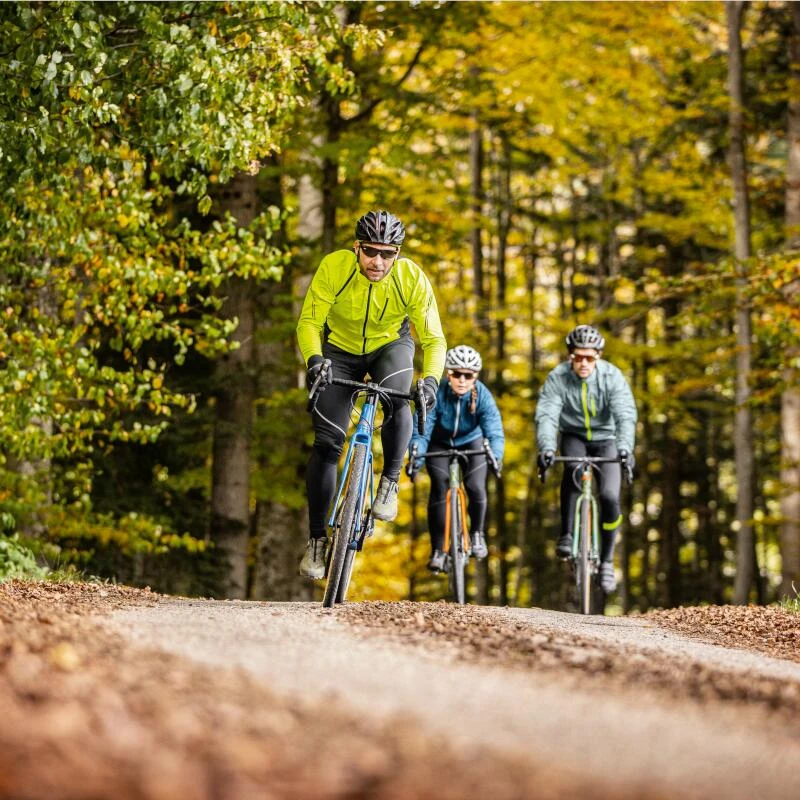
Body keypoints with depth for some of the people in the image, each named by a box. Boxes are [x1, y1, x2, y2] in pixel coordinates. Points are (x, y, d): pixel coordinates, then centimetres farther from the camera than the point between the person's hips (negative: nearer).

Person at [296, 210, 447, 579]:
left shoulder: (412, 279, -27)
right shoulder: (333, 267, -28)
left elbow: (433, 339, -22)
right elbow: (308, 322, -23)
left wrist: (431, 379, -40)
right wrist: (313, 358, -43)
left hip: (390, 346, 0)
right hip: (340, 349, 0)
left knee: (396, 400, -34)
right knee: (326, 443, -9)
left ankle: (390, 482, -10)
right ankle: (317, 538, 3)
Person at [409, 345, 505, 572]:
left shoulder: (482, 396, -29)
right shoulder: (436, 394, -31)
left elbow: (494, 432, -37)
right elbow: (421, 431, -34)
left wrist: (496, 457, -57)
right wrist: (415, 457, -52)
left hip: (471, 443, 1)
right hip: (440, 444, 0)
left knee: (476, 487, -19)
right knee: (439, 488, -20)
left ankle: (477, 533, 12)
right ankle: (437, 550, -9)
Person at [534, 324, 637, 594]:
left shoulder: (612, 376, -22)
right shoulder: (557, 378, -21)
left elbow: (626, 415, -32)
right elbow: (546, 415, -31)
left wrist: (624, 447, -50)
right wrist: (546, 448, -49)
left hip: (605, 439, 0)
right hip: (574, 437, 0)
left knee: (609, 497, -17)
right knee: (573, 468, -35)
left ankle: (606, 561, 1)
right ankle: (566, 536, -25)